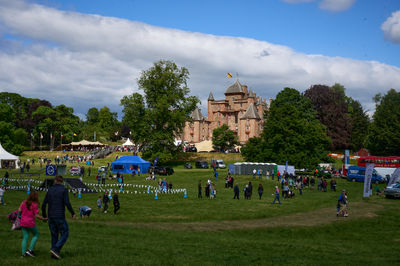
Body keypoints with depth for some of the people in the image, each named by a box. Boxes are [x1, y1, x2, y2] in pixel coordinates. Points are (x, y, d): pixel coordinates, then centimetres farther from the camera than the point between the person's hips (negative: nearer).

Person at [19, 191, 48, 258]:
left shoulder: (24, 202, 4)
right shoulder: (35, 205, -12)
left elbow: (19, 211, 1)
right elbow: (37, 215, -14)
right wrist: (44, 219, -2)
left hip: (23, 222, 5)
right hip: (30, 223, -5)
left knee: (25, 238, 12)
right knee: (36, 235, 15)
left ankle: (23, 253, 9)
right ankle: (30, 250, 7)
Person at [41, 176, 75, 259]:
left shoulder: (50, 190, 8)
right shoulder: (64, 189, -6)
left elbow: (43, 205, 6)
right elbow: (67, 203, -18)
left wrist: (44, 216, 21)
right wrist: (73, 213, -6)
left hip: (51, 217, 5)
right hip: (60, 217, -5)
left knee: (54, 235, 13)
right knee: (64, 235, 4)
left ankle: (54, 254, 9)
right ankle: (55, 249, -12)